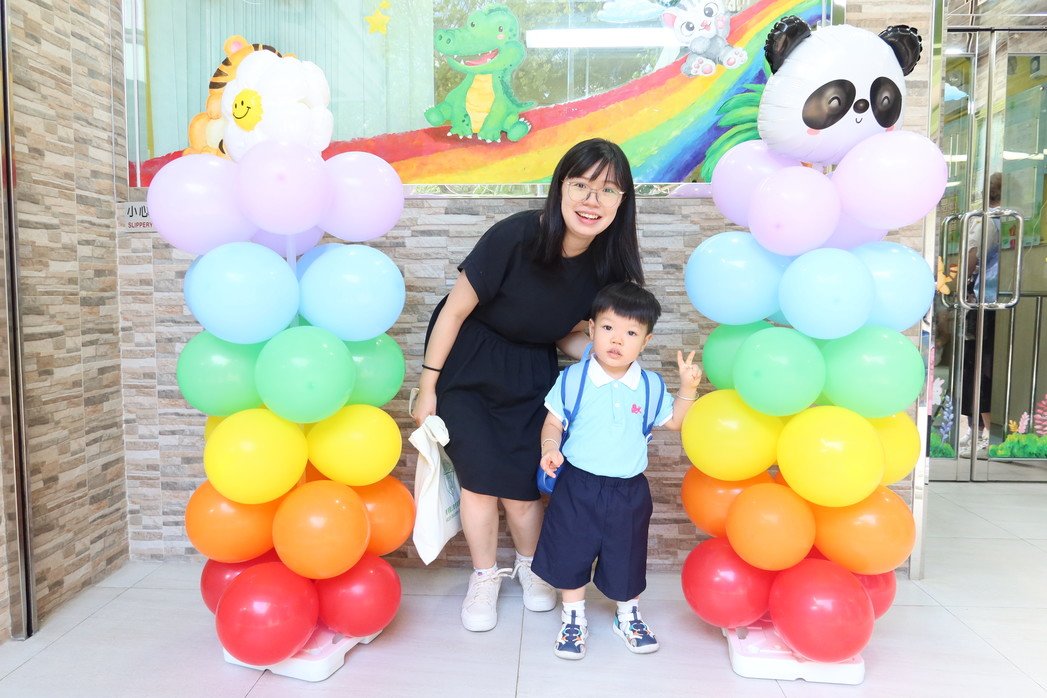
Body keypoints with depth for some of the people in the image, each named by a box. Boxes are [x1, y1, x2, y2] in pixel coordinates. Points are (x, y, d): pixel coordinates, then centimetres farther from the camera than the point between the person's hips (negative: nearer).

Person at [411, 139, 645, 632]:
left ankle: (530, 565, 34)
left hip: (528, 374, 3)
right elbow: (455, 309, -17)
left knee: (523, 484, 1)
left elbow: (567, 335, 2)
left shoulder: (608, 266, -12)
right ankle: (484, 577, 25)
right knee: (481, 476, -3)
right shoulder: (515, 236, -28)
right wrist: (427, 389, -10)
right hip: (466, 364, -3)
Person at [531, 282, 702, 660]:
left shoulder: (651, 386, -2)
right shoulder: (573, 379, -9)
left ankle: (628, 615, 42)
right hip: (577, 486, -1)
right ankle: (573, 618, 34)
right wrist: (550, 449, -21)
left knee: (627, 558, 17)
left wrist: (688, 388, -3)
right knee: (571, 555, 12)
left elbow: (674, 421, 10)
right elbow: (553, 422, -3)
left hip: (629, 491, 2)